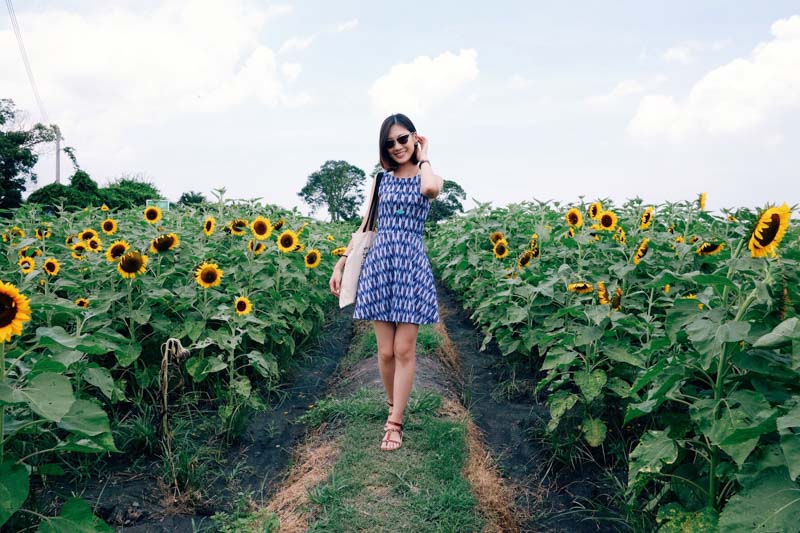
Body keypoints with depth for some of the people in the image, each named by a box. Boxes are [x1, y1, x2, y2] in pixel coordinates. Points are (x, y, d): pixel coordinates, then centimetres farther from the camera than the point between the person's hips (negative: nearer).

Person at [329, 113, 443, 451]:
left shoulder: (429, 177, 4)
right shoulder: (382, 179, 12)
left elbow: (430, 188, -24)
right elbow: (365, 226, 13)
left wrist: (424, 157, -5)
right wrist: (340, 264, 10)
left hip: (412, 268, -2)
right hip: (378, 265, 2)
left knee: (404, 350, -1)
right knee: (385, 351, 4)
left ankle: (394, 423, 9)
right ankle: (394, 407, 27)